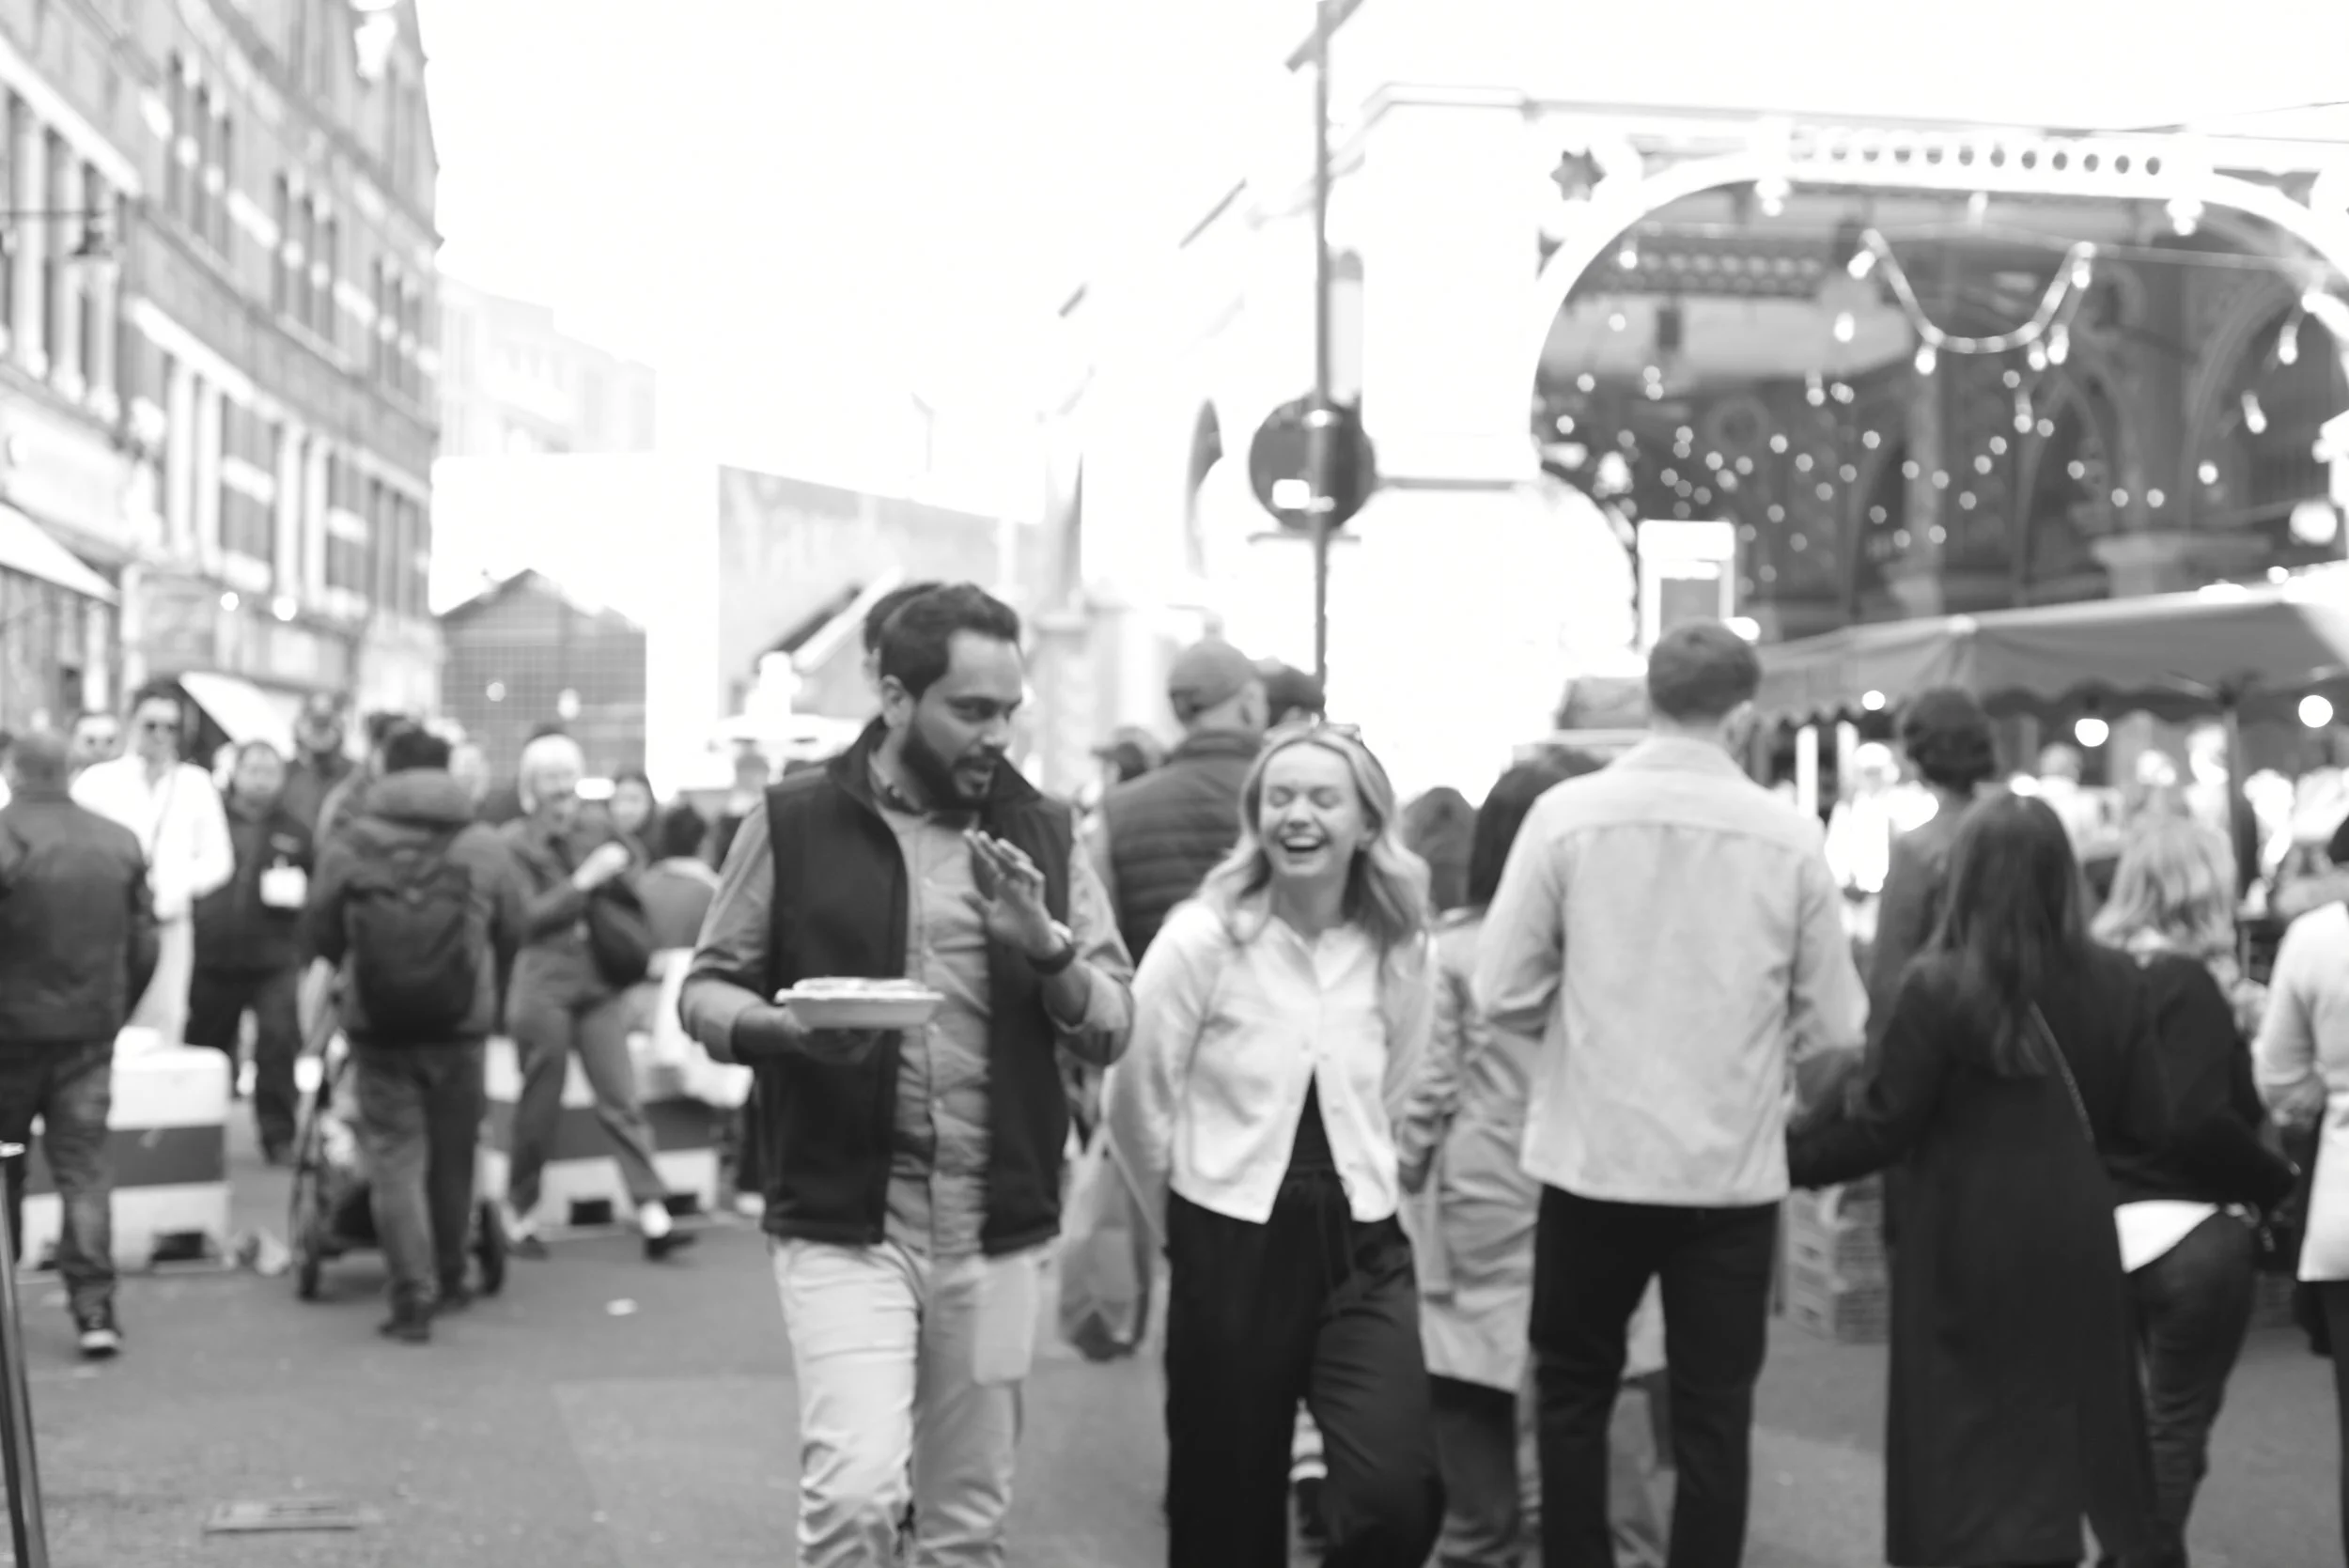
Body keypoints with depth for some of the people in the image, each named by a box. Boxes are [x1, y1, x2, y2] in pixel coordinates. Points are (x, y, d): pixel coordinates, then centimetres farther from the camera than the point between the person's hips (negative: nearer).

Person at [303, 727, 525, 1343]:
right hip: (461, 1023, 1)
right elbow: (512, 934, 5)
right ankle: (448, 1280, 30)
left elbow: (320, 933, 2)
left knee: (395, 1157, 3)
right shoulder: (485, 848, -3)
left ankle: (412, 1296, -5)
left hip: (377, 1026, -1)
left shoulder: (348, 848, -6)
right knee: (453, 1155, 17)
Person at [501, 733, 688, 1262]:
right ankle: (521, 1215, 19)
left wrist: (617, 874, -6)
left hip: (599, 984, 4)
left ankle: (653, 1216, -8)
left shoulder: (596, 828, 12)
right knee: (539, 1110, 4)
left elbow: (633, 894, 15)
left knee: (622, 1102, -3)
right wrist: (584, 881, -15)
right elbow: (526, 916, -10)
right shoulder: (512, 842, -1)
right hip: (543, 987, -3)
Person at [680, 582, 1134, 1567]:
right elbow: (706, 989, 4)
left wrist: (1047, 946, -14)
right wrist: (783, 1027, -17)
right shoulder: (794, 821, -1)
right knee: (855, 1487, -18)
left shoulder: (1040, 834, 7)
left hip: (994, 1229, 3)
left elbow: (1113, 1028, 5)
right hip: (842, 1220, -3)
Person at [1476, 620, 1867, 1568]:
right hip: (1732, 1169, 0)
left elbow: (1504, 994, -8)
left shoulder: (1567, 814, -9)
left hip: (1595, 1160, 0)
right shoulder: (1790, 836, -8)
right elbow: (1834, 1027, -4)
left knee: (1573, 1393, 18)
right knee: (1712, 1413, 12)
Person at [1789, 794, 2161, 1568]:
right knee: (2077, 1418, 18)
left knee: (1970, 1438, 6)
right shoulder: (2115, 982, -3)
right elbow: (2146, 1128, 3)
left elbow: (1880, 1126, -12)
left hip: (1968, 1243, -4)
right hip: (2072, 1236, 4)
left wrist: (1781, 1156, 0)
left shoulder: (1939, 987, -15)